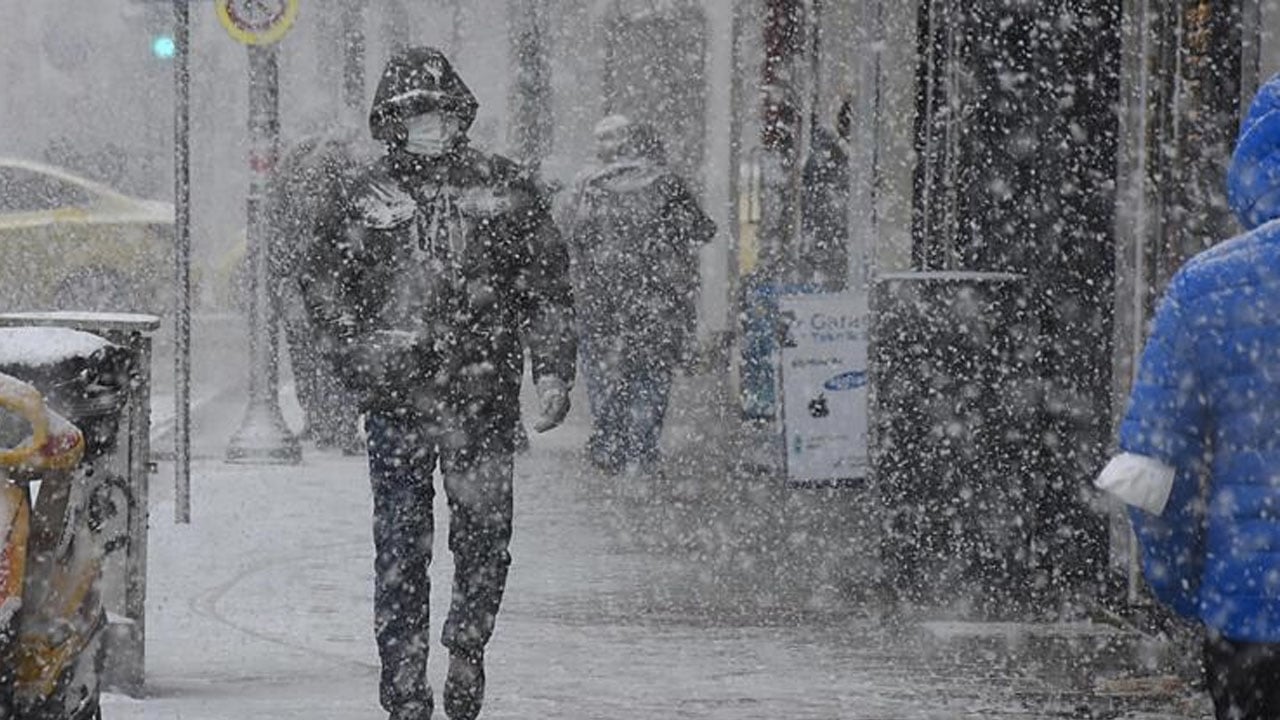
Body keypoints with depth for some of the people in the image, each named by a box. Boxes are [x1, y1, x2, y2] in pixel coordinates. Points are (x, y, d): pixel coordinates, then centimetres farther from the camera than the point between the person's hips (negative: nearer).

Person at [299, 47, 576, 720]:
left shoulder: (504, 188, 5)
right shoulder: (365, 197, 6)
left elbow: (548, 286, 8)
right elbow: (325, 281, 15)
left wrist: (553, 373, 2)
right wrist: (355, 349, 0)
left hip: (484, 394, 0)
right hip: (396, 396, 0)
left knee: (484, 534, 2)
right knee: (401, 546, -2)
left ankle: (467, 649, 26)